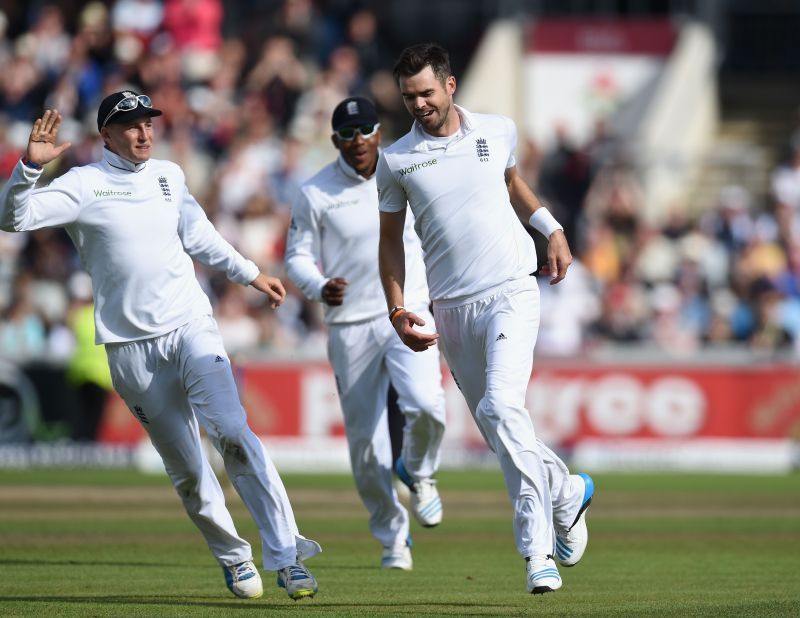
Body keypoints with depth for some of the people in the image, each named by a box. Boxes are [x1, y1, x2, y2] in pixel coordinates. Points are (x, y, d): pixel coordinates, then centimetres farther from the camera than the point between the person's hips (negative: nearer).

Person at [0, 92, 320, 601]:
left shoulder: (170, 176, 12)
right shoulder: (84, 185, -2)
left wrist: (250, 274, 34)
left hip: (192, 328, 2)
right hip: (131, 346, -2)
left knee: (232, 432, -17)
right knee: (186, 468, 2)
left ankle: (285, 555, -17)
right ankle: (233, 558, 21)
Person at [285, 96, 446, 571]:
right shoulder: (316, 194, -1)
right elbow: (298, 256, 2)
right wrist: (320, 288, -20)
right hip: (351, 328, 0)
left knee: (425, 405, -25)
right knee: (365, 439, 1)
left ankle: (419, 473, 8)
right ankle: (393, 535, 20)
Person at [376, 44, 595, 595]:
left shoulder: (499, 132, 4)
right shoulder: (396, 160, 2)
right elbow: (390, 239, 12)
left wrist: (552, 229, 15)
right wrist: (397, 311, 3)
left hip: (511, 294, -3)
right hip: (452, 310, 3)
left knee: (502, 406, -23)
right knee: (497, 426, 7)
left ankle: (539, 549, -23)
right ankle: (566, 490, 38)